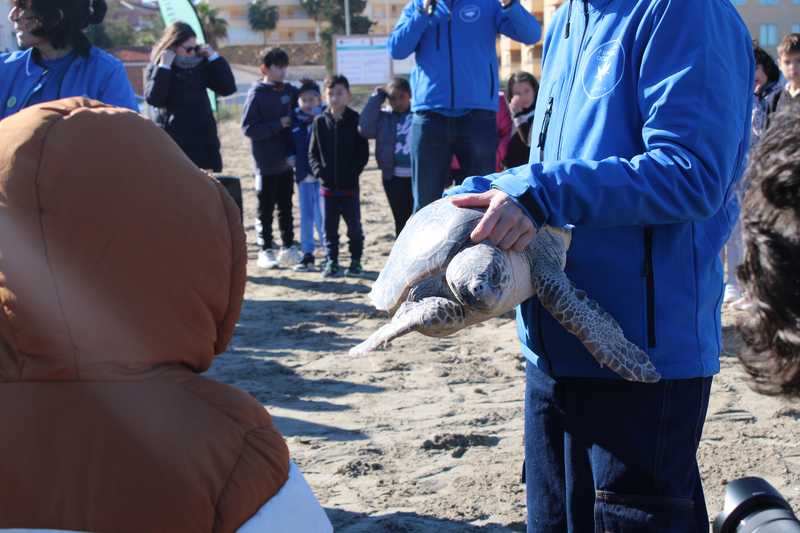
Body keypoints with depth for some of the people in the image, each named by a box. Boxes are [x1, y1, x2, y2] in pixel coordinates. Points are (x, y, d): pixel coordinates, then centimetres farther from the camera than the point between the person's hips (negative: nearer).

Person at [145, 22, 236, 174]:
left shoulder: (201, 66, 9)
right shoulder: (158, 68, -1)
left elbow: (228, 88, 3)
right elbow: (153, 98, -17)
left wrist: (214, 57, -1)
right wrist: (163, 67, -18)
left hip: (204, 142, 5)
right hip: (174, 143, -4)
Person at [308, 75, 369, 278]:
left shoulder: (355, 121, -3)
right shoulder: (320, 122, 4)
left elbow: (363, 153, -2)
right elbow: (313, 152, 8)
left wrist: (353, 172, -14)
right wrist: (319, 170, -8)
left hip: (349, 185, -2)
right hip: (328, 185, 2)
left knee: (354, 225, 5)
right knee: (329, 227, 6)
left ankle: (355, 261, 17)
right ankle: (331, 262, 14)